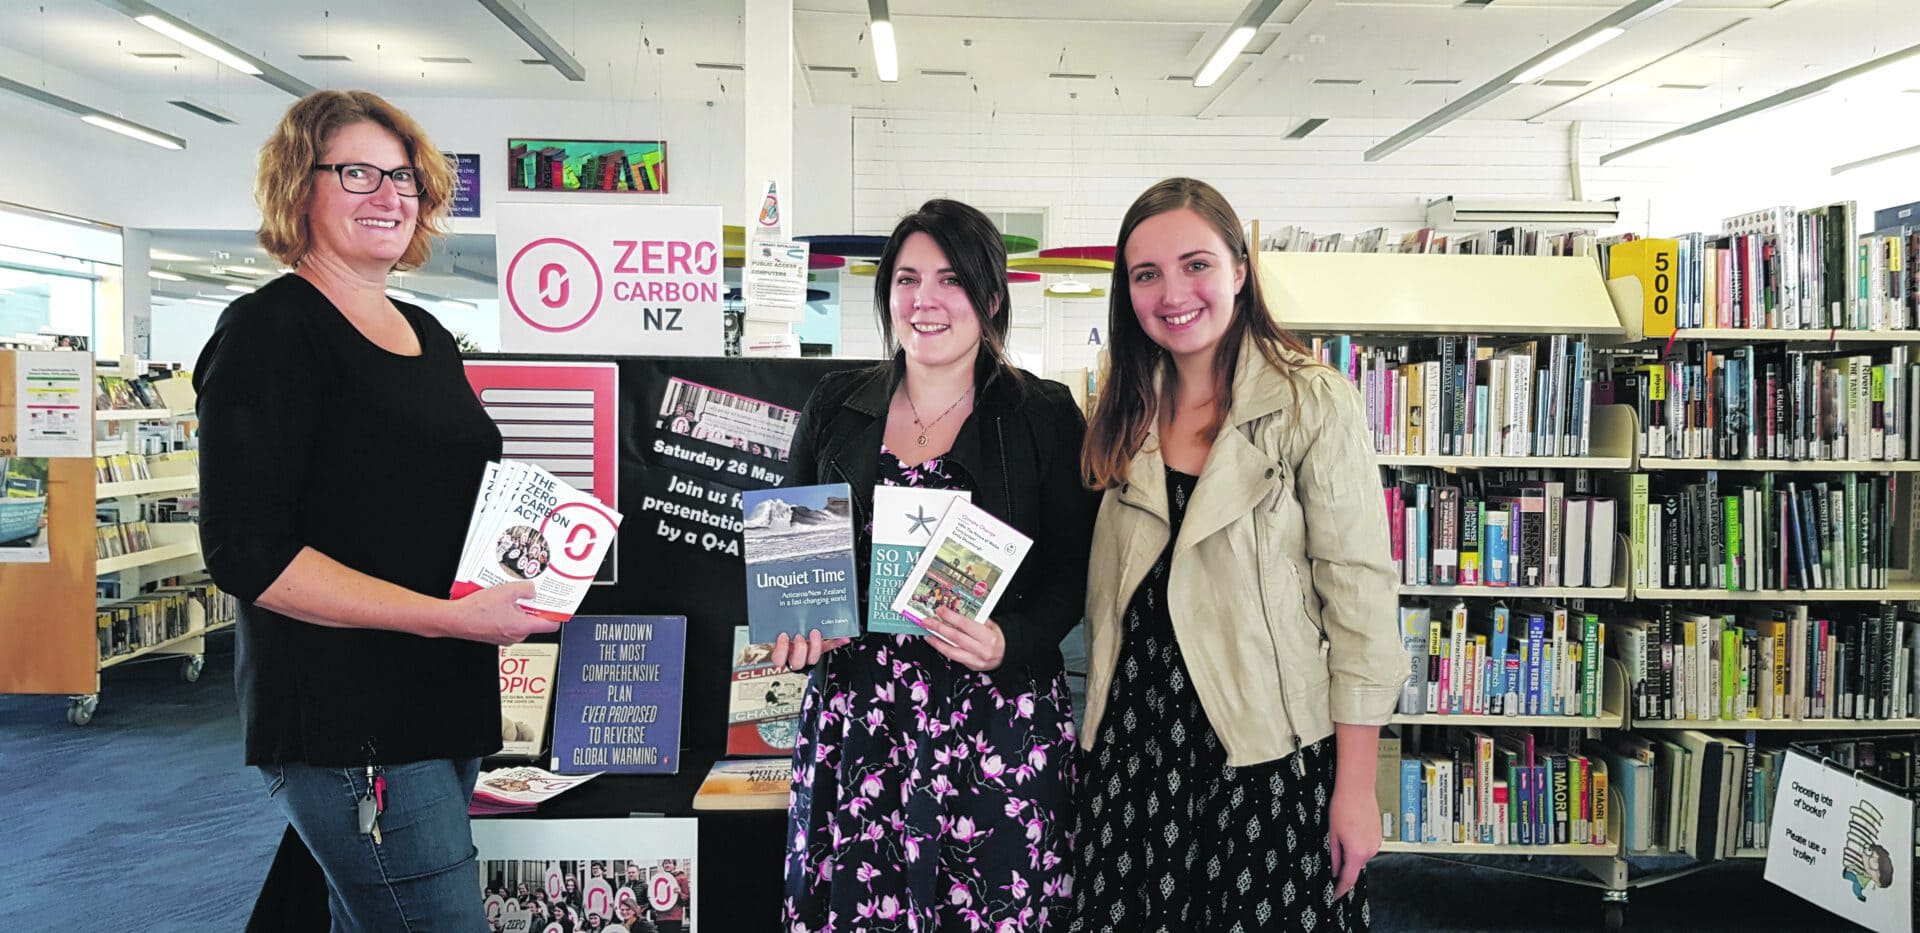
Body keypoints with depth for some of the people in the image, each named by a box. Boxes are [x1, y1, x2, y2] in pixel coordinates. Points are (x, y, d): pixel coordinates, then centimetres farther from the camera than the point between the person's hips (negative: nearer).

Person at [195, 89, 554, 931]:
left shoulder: (430, 338, 15)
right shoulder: (270, 331, -9)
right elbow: (247, 554, -17)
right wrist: (452, 615, -21)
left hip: (446, 704, 8)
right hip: (346, 726, -8)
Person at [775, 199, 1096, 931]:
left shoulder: (1044, 415, 1)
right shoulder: (835, 407, 9)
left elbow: (1072, 569, 0)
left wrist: (1010, 643, -17)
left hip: (996, 724, -2)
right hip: (855, 717, 2)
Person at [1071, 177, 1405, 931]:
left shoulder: (1312, 402, -8)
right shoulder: (1125, 415, 7)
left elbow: (1359, 591, -10)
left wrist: (1356, 786, -11)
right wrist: (1094, 730, 10)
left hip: (1266, 753, -4)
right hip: (1134, 741, 4)